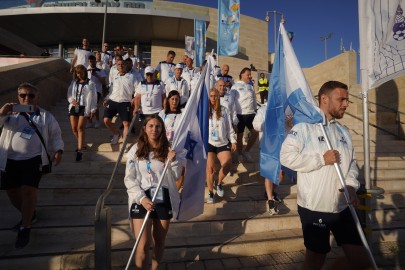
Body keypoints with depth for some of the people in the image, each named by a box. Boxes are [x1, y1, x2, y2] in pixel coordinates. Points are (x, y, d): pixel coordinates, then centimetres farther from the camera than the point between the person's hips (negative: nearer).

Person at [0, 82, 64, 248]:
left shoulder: (46, 116, 7)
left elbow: (56, 135, 8)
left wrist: (58, 150, -7)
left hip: (34, 159, -3)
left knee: (28, 191, -13)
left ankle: (25, 228, 4)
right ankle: (29, 215, 37)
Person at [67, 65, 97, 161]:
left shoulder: (90, 83, -2)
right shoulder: (73, 82, 14)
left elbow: (93, 97, -3)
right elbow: (69, 93, 16)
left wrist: (92, 110, -7)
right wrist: (71, 100, -6)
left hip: (84, 107, -5)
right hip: (73, 107, 5)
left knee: (80, 128, -13)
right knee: (74, 128, 4)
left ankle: (80, 150, -12)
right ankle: (81, 145, 26)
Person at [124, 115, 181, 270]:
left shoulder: (168, 150, 1)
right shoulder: (135, 150, -3)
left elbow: (175, 176, 1)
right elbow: (129, 179, -5)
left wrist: (173, 161, -18)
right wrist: (142, 198, -16)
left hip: (163, 199, 2)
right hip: (141, 200, -2)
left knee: (159, 241, 17)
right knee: (143, 245, -2)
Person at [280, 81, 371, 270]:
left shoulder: (343, 132, 11)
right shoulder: (304, 127, -11)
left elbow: (351, 163, 14)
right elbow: (286, 156, -19)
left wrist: (351, 185, -4)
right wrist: (321, 159, -18)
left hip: (343, 208, 6)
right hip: (314, 208, -6)